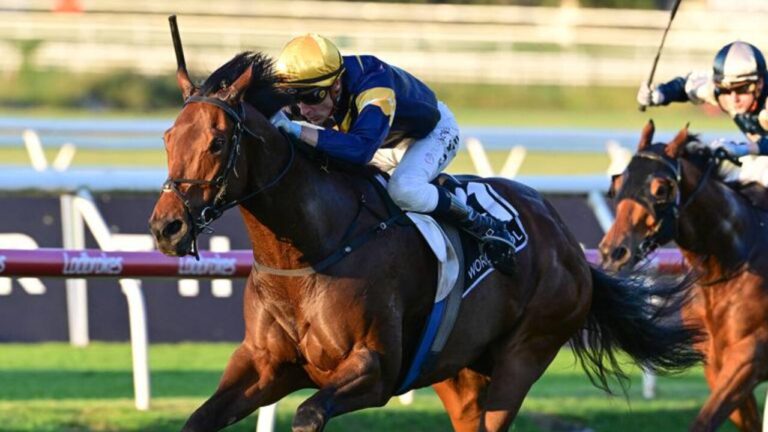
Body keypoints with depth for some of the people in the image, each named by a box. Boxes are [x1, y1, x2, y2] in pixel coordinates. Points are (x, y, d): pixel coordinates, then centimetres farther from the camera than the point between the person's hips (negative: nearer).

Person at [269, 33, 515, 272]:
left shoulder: (375, 90, -45)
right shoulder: (315, 84, -24)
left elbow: (362, 149, -62)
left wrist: (298, 131, -64)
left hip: (433, 131, -8)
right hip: (388, 138, 8)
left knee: (404, 189, -34)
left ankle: (484, 227, -15)